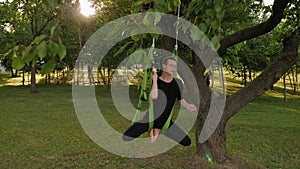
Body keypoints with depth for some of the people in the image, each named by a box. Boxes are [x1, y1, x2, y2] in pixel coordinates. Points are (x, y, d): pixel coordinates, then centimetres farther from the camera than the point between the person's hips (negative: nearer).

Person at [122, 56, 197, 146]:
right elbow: (154, 96, -29)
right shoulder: (153, 81, -11)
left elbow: (180, 99, 12)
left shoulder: (178, 82, -2)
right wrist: (155, 79, -25)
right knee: (125, 138, -16)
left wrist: (188, 106, -7)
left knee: (187, 142, -3)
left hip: (165, 122, 3)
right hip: (148, 119, -3)